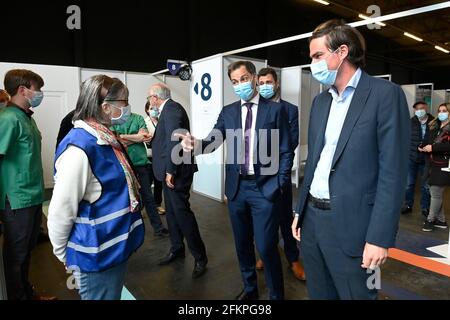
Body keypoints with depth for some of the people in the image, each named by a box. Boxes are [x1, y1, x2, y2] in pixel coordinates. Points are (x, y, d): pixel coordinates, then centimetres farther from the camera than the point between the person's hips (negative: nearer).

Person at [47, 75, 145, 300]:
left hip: (116, 249, 9)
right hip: (97, 258, -9)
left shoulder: (106, 140, 4)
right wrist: (65, 257, -8)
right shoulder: (79, 149, -25)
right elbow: (60, 212, -22)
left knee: (114, 295, 25)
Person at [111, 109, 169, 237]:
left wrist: (123, 137, -10)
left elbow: (144, 136, -6)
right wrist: (136, 138, -9)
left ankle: (158, 227, 16)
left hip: (140, 162, 0)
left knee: (147, 196, 7)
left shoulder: (138, 118, 8)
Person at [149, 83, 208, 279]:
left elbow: (175, 141, -23)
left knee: (181, 211, -5)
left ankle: (200, 257, 6)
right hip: (170, 170, 10)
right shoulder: (168, 109, 14)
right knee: (171, 211, 16)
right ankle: (177, 249, 30)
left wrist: (170, 171, -21)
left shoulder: (171, 109, -16)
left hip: (176, 171, -10)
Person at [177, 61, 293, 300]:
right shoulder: (228, 112, 8)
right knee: (242, 244, 17)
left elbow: (285, 151, -2)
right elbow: (213, 142, -5)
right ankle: (249, 288, 38)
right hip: (237, 187, 4)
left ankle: (276, 294, 22)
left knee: (266, 246, -2)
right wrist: (195, 144, -26)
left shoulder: (275, 109, -2)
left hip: (265, 188, -4)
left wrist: (280, 185, -9)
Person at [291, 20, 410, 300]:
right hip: (312, 218, 6)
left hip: (350, 226, -6)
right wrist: (300, 212, 14)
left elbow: (393, 172, -13)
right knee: (319, 294, 19)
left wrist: (379, 237, -16)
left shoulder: (386, 93, -8)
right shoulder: (320, 101, 12)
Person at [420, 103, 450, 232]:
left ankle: (431, 219, 9)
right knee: (437, 193, 12)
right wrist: (423, 147, 3)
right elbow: (429, 142, 21)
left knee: (436, 193, -3)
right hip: (434, 163, 8)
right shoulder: (435, 127, 16)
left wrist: (433, 147, -21)